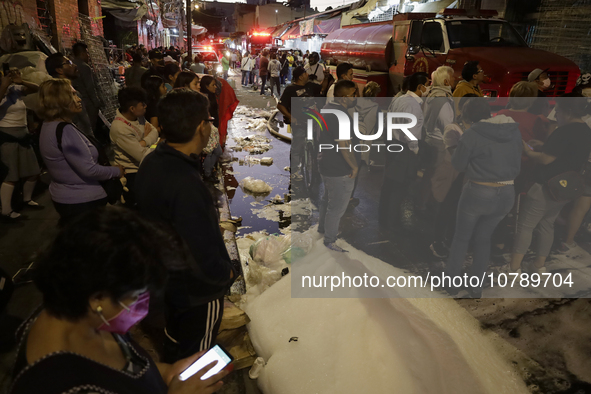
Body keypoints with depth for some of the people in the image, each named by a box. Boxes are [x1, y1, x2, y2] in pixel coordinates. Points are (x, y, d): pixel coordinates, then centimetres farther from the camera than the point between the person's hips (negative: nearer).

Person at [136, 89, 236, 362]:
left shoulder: (152, 163, -7)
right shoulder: (185, 185, -37)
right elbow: (206, 258, -37)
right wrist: (225, 274, -16)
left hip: (166, 279, 8)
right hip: (198, 292, -8)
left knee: (174, 346, 32)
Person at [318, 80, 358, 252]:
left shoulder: (327, 107, 5)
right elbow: (344, 146, -27)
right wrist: (354, 166, -13)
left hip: (326, 165, 10)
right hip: (340, 170, -10)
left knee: (328, 199, 27)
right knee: (337, 207, 5)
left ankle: (322, 227, 46)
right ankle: (330, 240, 20)